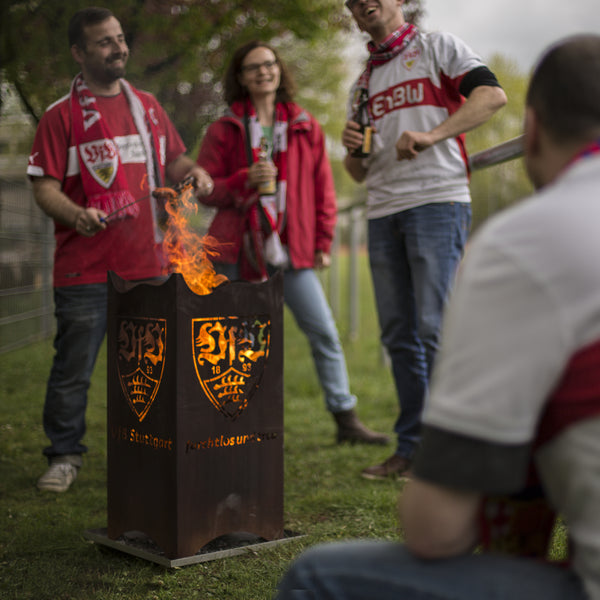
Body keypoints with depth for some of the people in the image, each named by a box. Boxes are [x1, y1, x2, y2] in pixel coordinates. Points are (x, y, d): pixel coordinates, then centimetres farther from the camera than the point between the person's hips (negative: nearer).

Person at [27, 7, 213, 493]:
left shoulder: (148, 107, 15)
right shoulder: (62, 115, -1)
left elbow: (173, 161, 24)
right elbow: (45, 185, -6)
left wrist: (192, 172, 1)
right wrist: (77, 215, -25)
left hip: (148, 264, 4)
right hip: (86, 268, -4)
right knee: (74, 369, 1)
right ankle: (65, 455, 16)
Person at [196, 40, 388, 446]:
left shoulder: (306, 127, 10)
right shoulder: (224, 130, 5)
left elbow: (323, 190, 11)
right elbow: (204, 189, 2)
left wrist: (323, 242, 5)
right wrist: (245, 180, -15)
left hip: (291, 249, 2)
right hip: (237, 249, -1)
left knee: (324, 332, 0)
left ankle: (346, 418, 10)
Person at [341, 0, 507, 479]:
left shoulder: (437, 47, 8)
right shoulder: (363, 84, 24)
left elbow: (493, 95, -8)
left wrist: (430, 136, -17)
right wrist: (351, 150, 2)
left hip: (437, 198, -6)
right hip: (383, 209, 6)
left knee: (435, 329, -12)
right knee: (398, 336, 4)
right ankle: (411, 448, 11)